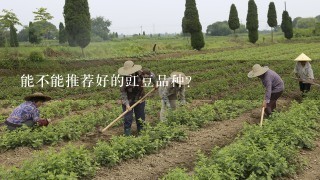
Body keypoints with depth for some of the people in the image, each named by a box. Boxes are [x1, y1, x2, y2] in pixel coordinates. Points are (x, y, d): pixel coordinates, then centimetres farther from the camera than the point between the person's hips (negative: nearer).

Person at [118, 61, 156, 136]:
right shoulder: (124, 79, -21)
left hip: (139, 99, 2)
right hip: (128, 101, -2)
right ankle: (127, 135, 6)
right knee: (128, 119, -5)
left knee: (141, 118, 11)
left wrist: (154, 84, 13)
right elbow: (123, 93, -19)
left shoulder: (140, 73, -18)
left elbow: (152, 75, 0)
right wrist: (127, 104, -27)